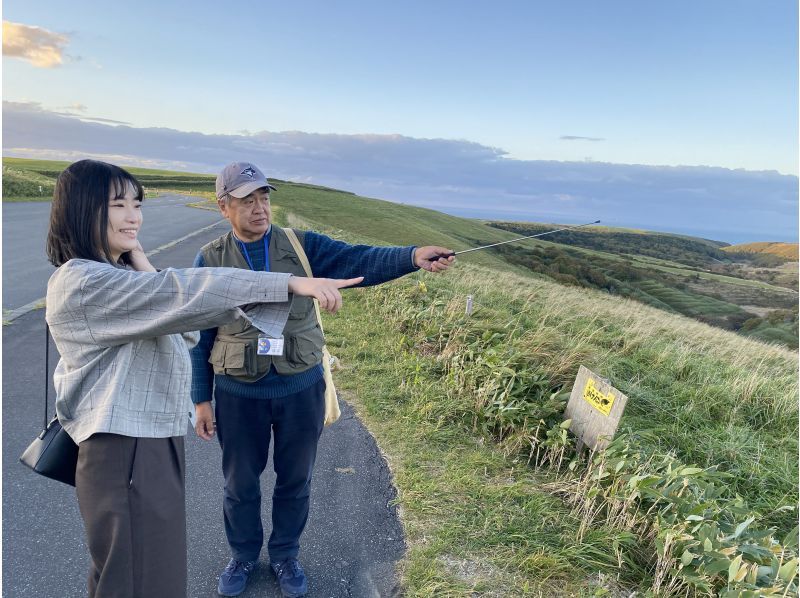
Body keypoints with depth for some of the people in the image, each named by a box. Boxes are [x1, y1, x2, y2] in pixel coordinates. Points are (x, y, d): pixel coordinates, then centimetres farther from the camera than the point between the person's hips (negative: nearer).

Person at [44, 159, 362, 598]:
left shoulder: (120, 276, 13)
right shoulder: (80, 282, -19)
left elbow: (186, 333, 8)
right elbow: (185, 293, -31)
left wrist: (145, 271, -3)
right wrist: (292, 283, -36)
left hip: (157, 439, 10)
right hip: (124, 451, -10)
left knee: (161, 560, 23)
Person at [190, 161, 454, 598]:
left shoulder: (303, 246, -5)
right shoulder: (210, 261, -5)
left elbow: (358, 262, -19)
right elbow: (201, 338, 0)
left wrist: (413, 257, -37)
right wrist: (201, 400, 2)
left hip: (301, 390, 1)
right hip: (239, 396, 0)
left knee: (295, 479, 17)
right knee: (240, 483, 18)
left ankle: (285, 555, 43)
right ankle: (243, 557, 45)